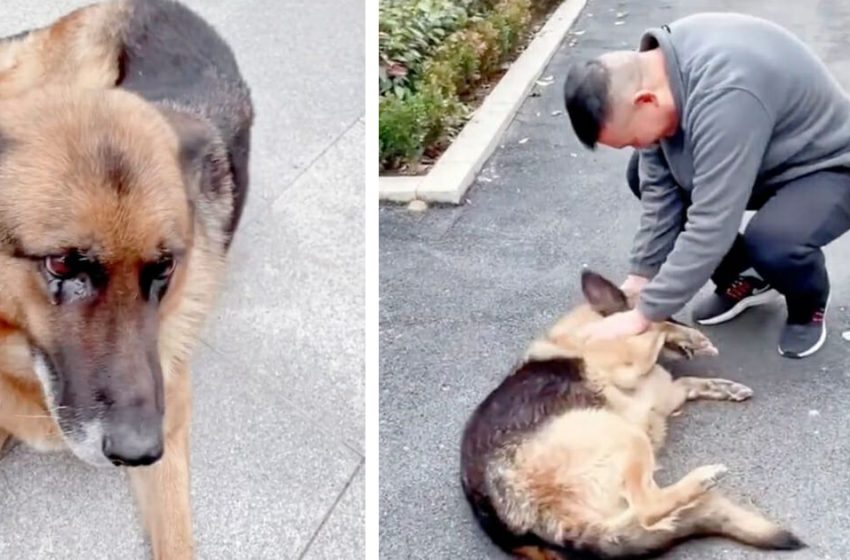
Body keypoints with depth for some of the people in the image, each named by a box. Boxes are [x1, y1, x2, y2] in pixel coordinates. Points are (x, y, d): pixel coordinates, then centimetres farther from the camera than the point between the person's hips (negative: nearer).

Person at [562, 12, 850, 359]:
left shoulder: (725, 94, -39)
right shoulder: (653, 68, -13)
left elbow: (711, 226, -38)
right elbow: (661, 188, -8)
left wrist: (644, 314, -31)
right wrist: (641, 276, -10)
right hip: (760, 159, 8)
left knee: (771, 244, -35)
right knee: (643, 176, -3)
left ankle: (809, 302, 2)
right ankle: (745, 278, 13)